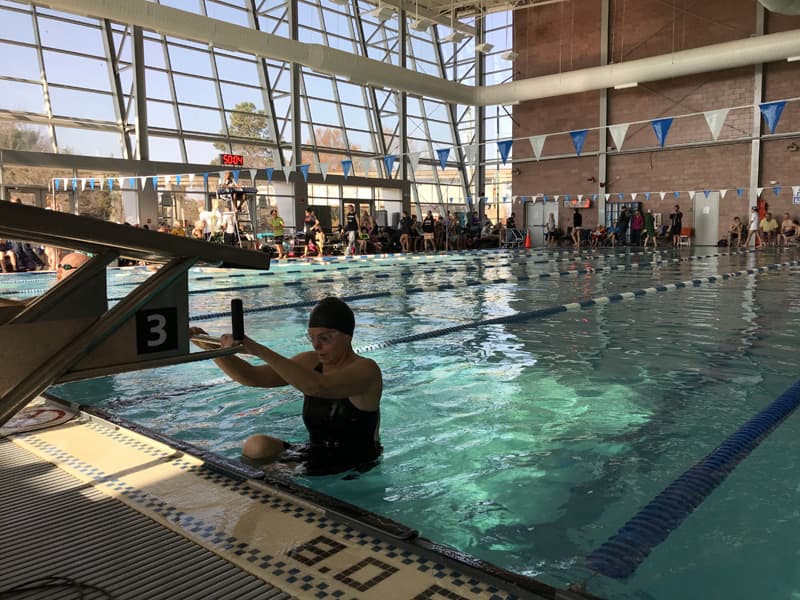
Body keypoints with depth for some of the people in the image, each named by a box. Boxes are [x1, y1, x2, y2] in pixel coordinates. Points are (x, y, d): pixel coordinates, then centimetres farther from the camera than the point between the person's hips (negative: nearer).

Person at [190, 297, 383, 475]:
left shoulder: (365, 369, -18)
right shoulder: (310, 362, 2)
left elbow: (318, 387, -38)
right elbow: (251, 376, -4)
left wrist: (259, 350, -40)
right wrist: (211, 347, -19)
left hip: (356, 464, -6)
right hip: (317, 453, 6)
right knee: (256, 447, -20)